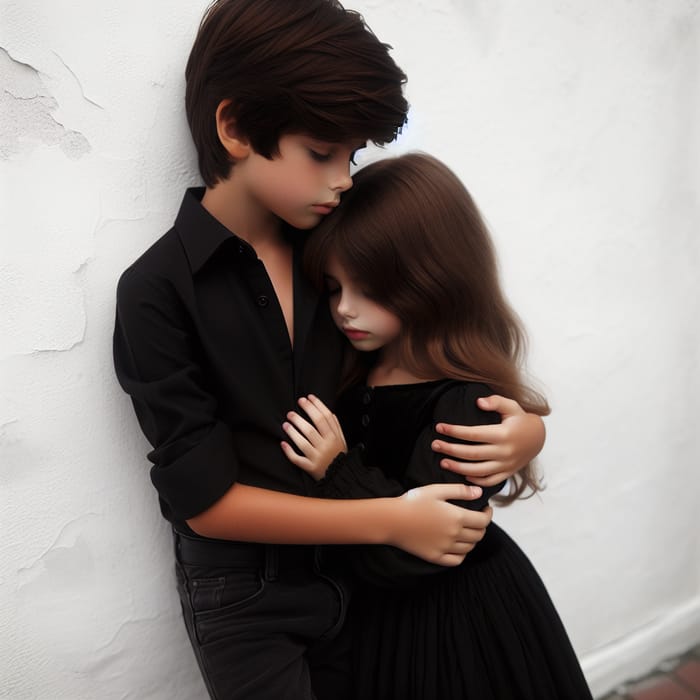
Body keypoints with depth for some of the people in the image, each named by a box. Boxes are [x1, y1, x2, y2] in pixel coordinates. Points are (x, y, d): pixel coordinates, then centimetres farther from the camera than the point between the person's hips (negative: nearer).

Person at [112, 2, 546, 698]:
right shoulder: (157, 292, -18)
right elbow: (206, 501, -18)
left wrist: (524, 429, -16)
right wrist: (391, 520, -22)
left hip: (352, 565, 4)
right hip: (242, 596, -4)